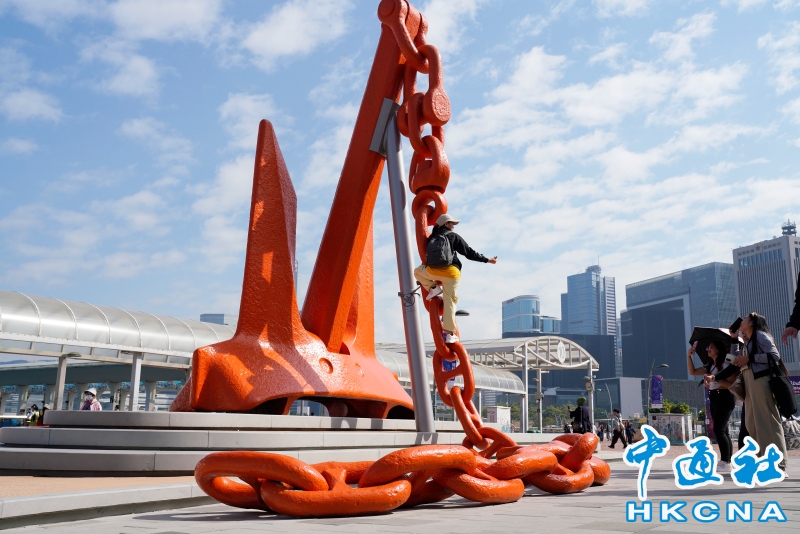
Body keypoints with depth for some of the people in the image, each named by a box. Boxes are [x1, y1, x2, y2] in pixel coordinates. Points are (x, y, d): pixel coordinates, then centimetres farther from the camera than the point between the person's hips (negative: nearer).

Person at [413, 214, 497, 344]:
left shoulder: (432, 238, 18)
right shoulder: (454, 236, 6)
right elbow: (469, 253, 5)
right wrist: (487, 260, 13)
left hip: (433, 271, 2)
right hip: (451, 273, -2)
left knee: (417, 271, 32)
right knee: (450, 302, 4)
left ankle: (433, 288, 11)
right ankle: (449, 334, 2)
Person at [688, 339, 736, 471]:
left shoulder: (726, 365, -8)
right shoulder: (710, 366, 18)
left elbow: (732, 384, -16)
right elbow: (693, 372, 13)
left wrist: (715, 380, -22)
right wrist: (689, 356, 6)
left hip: (724, 398, -9)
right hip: (714, 399, 9)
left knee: (719, 430, -16)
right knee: (722, 430, 8)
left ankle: (726, 463, -17)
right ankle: (726, 462, 10)